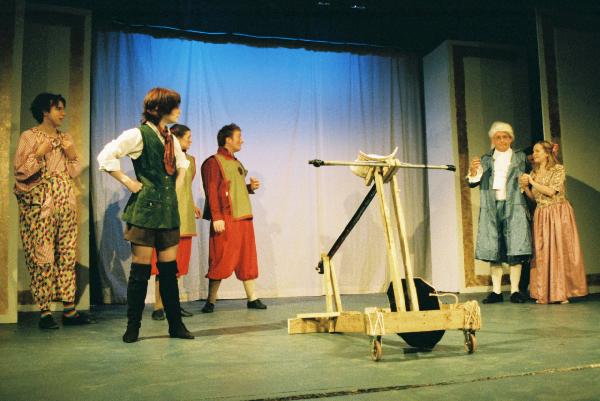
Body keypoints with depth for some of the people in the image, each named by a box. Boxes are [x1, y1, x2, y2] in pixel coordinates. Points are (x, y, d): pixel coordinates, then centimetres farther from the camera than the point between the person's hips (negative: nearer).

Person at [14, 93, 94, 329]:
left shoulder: (65, 138, 16)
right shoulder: (29, 137, 1)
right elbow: (20, 171, -3)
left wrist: (73, 156, -1)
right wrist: (39, 154, -14)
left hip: (65, 202, 5)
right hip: (39, 204, -5)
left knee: (67, 255, 3)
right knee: (42, 256, -6)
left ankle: (69, 310, 7)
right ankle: (44, 312, 1)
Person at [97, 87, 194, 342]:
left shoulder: (171, 138, 15)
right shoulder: (138, 135, -6)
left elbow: (181, 164, 33)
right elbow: (106, 157, -13)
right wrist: (128, 182, -11)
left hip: (168, 210, 7)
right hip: (145, 209, -6)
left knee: (169, 269, 8)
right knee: (141, 268, -2)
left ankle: (175, 325, 14)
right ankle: (133, 327, 10)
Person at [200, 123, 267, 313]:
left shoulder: (236, 163, 19)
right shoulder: (213, 162, -6)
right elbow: (212, 192, -14)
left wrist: (250, 187, 6)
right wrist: (216, 217, -21)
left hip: (244, 218, 8)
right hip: (226, 220, -8)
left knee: (247, 259, 8)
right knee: (221, 261, -4)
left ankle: (252, 298, 14)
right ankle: (211, 301, 7)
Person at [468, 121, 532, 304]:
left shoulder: (520, 157, 14)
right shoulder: (485, 159, 14)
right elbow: (473, 183, 5)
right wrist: (473, 171, -12)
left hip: (513, 207, -1)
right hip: (491, 208, 1)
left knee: (515, 249, -7)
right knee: (493, 250, -1)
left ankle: (515, 291, -3)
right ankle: (496, 291, 4)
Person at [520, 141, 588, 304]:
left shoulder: (558, 169, -4)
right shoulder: (534, 172, 13)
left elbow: (551, 191, -14)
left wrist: (532, 182, -8)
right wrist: (525, 186, -3)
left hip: (559, 213, -5)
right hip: (541, 215, 5)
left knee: (561, 250, -4)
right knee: (542, 253, 0)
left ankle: (563, 292, 1)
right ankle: (545, 293, 4)